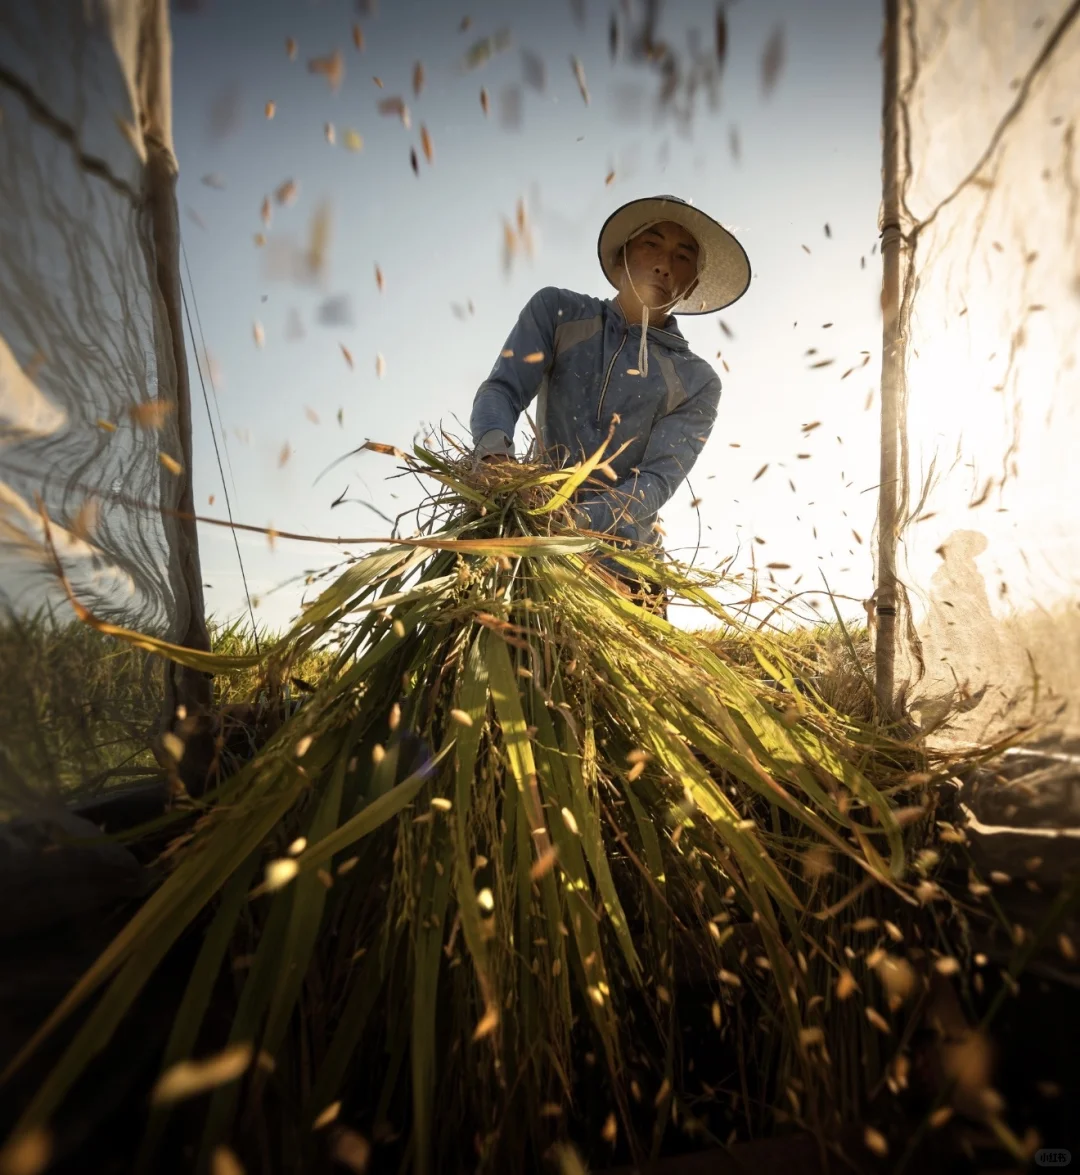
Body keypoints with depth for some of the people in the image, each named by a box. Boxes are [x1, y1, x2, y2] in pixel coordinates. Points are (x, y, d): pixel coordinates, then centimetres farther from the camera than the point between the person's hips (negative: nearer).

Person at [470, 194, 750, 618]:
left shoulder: (697, 383, 2)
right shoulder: (558, 312, 6)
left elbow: (658, 480, -10)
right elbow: (501, 389, -5)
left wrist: (576, 521, -29)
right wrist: (494, 451, -30)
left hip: (625, 567, 1)